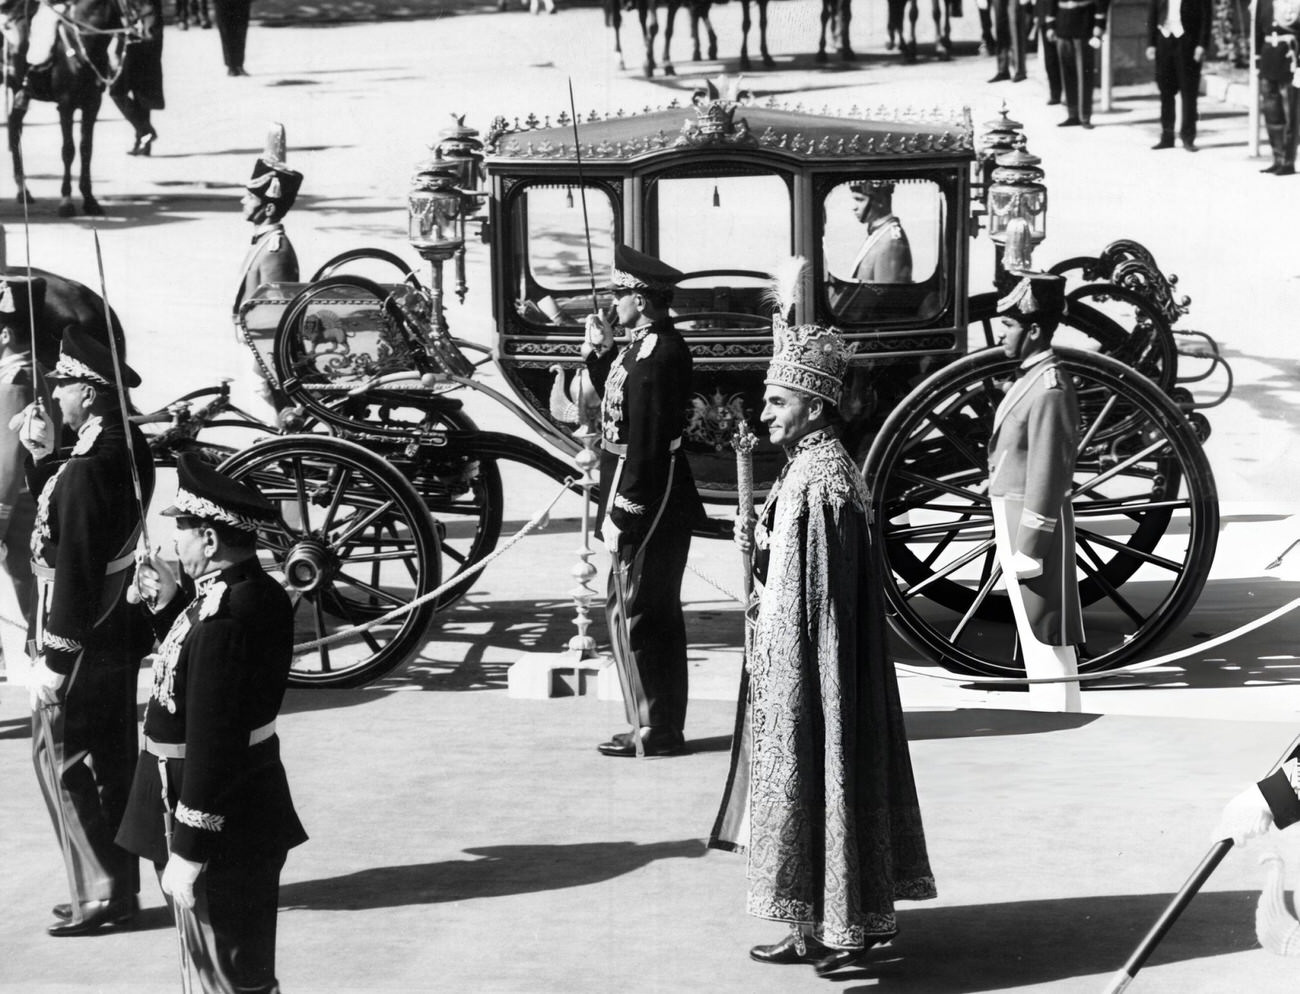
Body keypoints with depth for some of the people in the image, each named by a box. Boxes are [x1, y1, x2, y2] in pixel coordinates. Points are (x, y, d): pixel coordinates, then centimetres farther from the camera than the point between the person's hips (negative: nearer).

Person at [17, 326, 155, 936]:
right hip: (122, 632, 9)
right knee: (112, 763, 15)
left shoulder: (87, 469, -23)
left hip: (84, 642, -9)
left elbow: (74, 570, -23)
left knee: (61, 759, 1)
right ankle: (117, 887, 24)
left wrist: (54, 656, -19)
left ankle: (101, 893, 3)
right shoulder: (130, 448, 5)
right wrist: (40, 454, 11)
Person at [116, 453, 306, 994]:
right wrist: (169, 602, 7)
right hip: (250, 812, 9)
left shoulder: (225, 620, -28)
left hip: (220, 828, -9)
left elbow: (213, 746, -27)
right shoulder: (258, 593, 3)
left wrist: (187, 851, -23)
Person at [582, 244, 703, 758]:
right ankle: (659, 724, 25)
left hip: (647, 498, -11)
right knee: (654, 614, 16)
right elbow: (618, 406, 22)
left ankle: (656, 731, 3)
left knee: (635, 615, -4)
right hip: (660, 503, 11)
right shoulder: (646, 345, 11)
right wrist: (601, 354, 14)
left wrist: (622, 515, -21)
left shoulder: (656, 355, -21)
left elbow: (646, 444, -23)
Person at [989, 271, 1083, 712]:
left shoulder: (1051, 389, -19)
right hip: (1017, 524, 10)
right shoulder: (1030, 379, 13)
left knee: (1046, 638, -6)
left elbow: (1047, 476, -21)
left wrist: (1028, 549, -21)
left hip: (1035, 526, -10)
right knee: (1037, 638, 15)